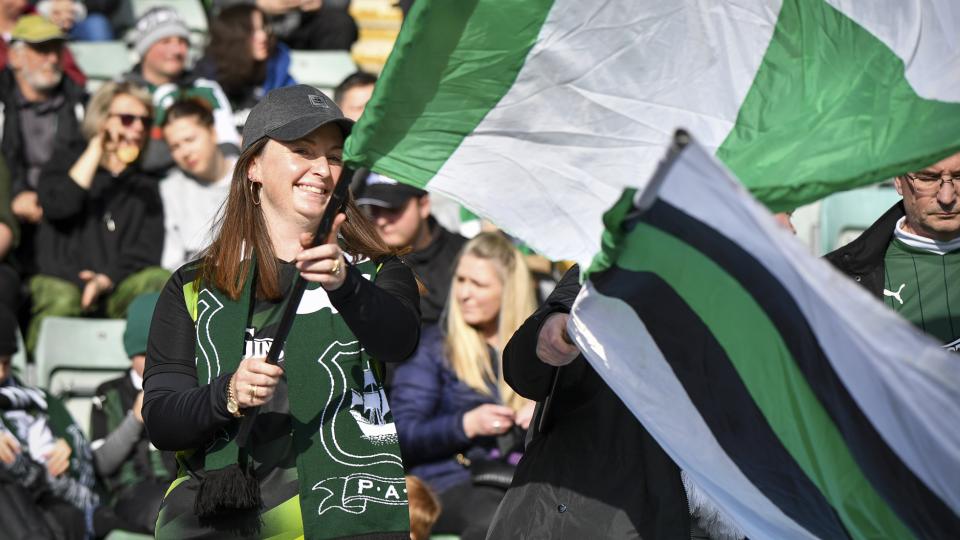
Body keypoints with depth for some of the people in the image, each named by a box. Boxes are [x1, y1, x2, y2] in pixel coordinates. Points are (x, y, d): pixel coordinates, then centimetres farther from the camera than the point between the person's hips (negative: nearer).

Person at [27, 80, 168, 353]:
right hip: (59, 282, -2)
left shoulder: (145, 184, 22)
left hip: (117, 288, 2)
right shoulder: (69, 159, 17)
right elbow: (56, 206, -7)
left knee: (159, 280, -30)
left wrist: (107, 279, -12)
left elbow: (147, 250, 8)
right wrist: (96, 149, -4)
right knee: (61, 300, -38)